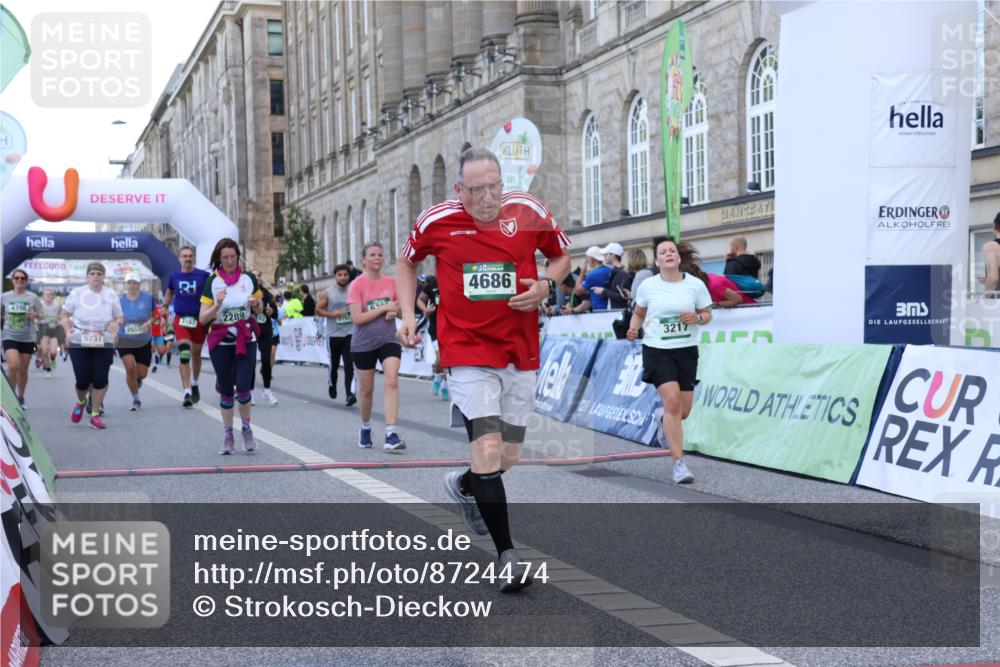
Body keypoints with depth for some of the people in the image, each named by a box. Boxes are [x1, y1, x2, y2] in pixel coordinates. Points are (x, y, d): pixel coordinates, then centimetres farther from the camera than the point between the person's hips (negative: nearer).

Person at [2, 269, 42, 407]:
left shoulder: (33, 297, -2)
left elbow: (41, 316, 4)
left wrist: (34, 315, -16)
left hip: (28, 338, 1)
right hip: (10, 337, -1)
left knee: (23, 370, 8)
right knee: (13, 366, -20)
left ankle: (20, 398, 26)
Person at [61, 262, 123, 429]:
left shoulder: (111, 295, 5)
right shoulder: (77, 293, 2)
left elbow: (120, 317, 11)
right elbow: (65, 315, 10)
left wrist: (116, 323, -13)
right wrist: (68, 330, -8)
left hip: (104, 342, 1)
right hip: (79, 342, -1)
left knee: (100, 378, -7)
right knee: (83, 379, -5)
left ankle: (95, 415, 6)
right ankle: (81, 402, 30)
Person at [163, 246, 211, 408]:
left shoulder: (203, 276, -3)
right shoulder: (174, 277, 5)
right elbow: (169, 294, 22)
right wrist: (164, 309, 12)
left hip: (199, 319, 0)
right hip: (181, 319, 0)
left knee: (196, 354, 15)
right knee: (184, 355, -14)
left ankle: (194, 384, 39)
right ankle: (187, 393, -15)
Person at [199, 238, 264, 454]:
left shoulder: (249, 279, 2)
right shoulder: (212, 282, -3)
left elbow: (259, 310, 14)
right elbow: (202, 319, -5)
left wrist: (256, 303, -8)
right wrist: (217, 304, -22)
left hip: (246, 340, 0)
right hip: (220, 342, 0)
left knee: (243, 387, -10)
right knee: (226, 390, 5)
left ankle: (246, 429, 12)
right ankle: (228, 436, 17)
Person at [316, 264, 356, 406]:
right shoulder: (327, 293, -2)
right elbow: (318, 310, 0)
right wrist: (333, 314, -13)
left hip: (350, 333, 0)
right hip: (334, 334, 0)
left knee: (349, 364, -12)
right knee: (334, 363, 14)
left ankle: (350, 393, -16)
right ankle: (331, 384, 42)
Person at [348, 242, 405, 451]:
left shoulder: (391, 282, 4)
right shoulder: (357, 285, -8)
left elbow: (402, 313, 12)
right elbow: (357, 318, -16)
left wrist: (394, 312, -10)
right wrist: (384, 308, -18)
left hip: (388, 340, 2)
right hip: (363, 343, -2)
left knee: (392, 381, -17)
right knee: (366, 389, 11)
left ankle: (391, 434, -22)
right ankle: (365, 428, 36)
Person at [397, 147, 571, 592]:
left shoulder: (529, 213, -6)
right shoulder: (436, 222, -7)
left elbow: (561, 255, 12)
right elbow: (406, 262, 14)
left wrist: (545, 285, -9)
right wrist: (408, 315, 3)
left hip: (520, 352, 3)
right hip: (467, 351, -3)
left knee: (509, 456, 11)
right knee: (488, 449, -17)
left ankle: (464, 487, 46)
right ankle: (507, 556, -8)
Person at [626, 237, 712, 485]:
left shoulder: (695, 284, -1)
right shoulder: (648, 286, -2)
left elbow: (707, 314, 8)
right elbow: (638, 312, 13)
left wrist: (697, 318, -14)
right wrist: (634, 328, -6)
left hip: (687, 350, 2)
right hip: (657, 350, -2)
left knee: (683, 411, 8)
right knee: (672, 401, -19)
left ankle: (666, 424, 47)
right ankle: (679, 464, -14)